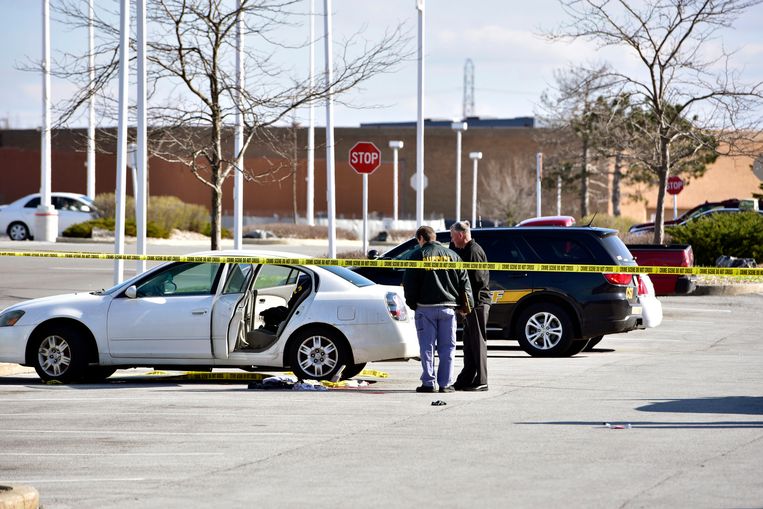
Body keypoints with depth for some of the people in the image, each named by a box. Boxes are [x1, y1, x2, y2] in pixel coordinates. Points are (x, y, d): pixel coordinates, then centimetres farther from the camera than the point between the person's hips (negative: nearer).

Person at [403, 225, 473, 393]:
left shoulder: (418, 255, -1)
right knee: (447, 347, 6)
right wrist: (467, 304, 12)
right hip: (448, 307, 2)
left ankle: (428, 383, -1)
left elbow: (409, 282, -3)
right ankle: (445, 384, 3)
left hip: (425, 307, -2)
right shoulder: (451, 255, 9)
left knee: (427, 347, 2)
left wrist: (411, 303, 8)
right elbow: (464, 282, 9)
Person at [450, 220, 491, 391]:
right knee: (469, 342, 13)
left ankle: (481, 381, -4)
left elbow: (478, 279, -19)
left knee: (478, 341, -6)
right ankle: (466, 379, 19)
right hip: (472, 302, 10)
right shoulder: (465, 250, 17)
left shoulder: (474, 251, -13)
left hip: (478, 302, -10)